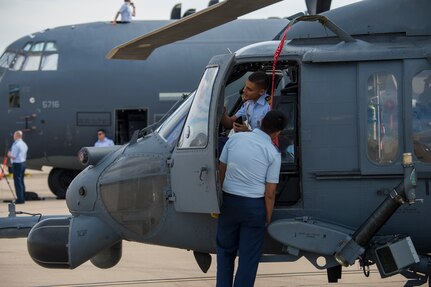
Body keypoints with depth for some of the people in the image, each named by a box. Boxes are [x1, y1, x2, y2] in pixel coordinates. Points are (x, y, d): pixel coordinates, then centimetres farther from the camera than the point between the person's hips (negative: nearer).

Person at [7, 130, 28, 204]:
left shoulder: (16, 145, -18)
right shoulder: (24, 144, 12)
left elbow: (14, 157, -21)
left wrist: (9, 155, -1)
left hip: (17, 164, -9)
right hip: (23, 163, 9)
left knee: (17, 181, -6)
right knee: (21, 181, 15)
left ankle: (20, 198, -8)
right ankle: (23, 197, 18)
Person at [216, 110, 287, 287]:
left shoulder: (235, 138, 0)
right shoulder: (273, 153, -9)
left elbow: (221, 170, 6)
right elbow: (269, 192, -9)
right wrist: (268, 217, 3)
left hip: (229, 201, 3)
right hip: (254, 206, -3)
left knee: (225, 250, 20)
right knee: (248, 258, 7)